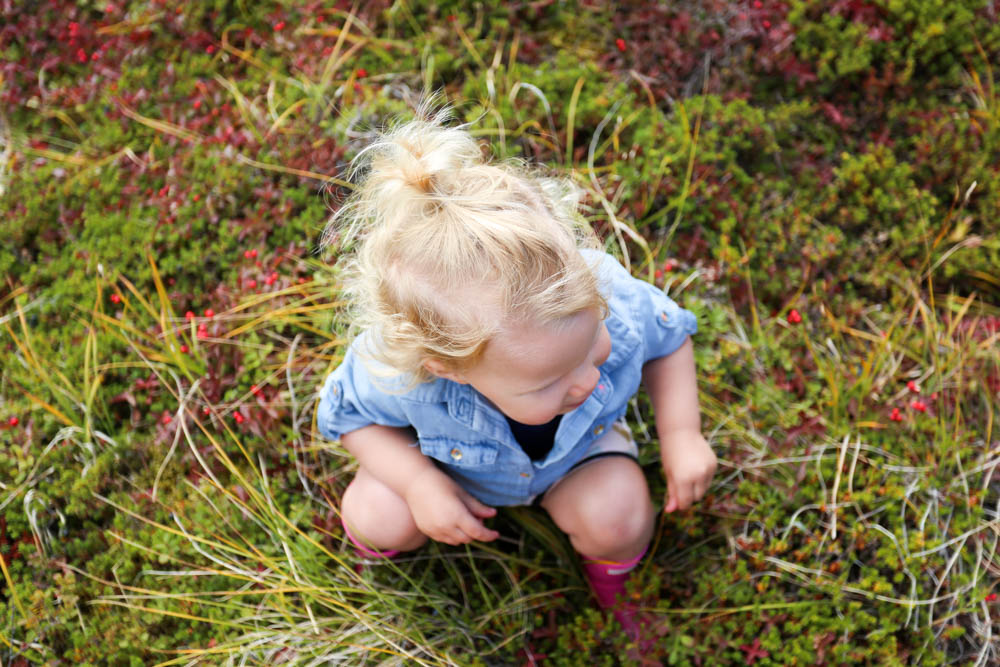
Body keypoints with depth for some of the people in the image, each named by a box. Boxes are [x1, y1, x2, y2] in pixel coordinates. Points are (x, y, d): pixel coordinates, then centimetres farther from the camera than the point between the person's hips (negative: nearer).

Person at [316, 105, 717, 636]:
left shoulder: (614, 306, -41)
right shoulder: (396, 376, -44)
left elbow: (668, 335, -14)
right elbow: (348, 413, -18)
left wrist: (681, 435, -20)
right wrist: (420, 483, -31)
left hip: (578, 447, 1)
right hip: (449, 455, 0)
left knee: (617, 519, -24)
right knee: (376, 518, -19)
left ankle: (610, 574, 16)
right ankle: (388, 547, 21)